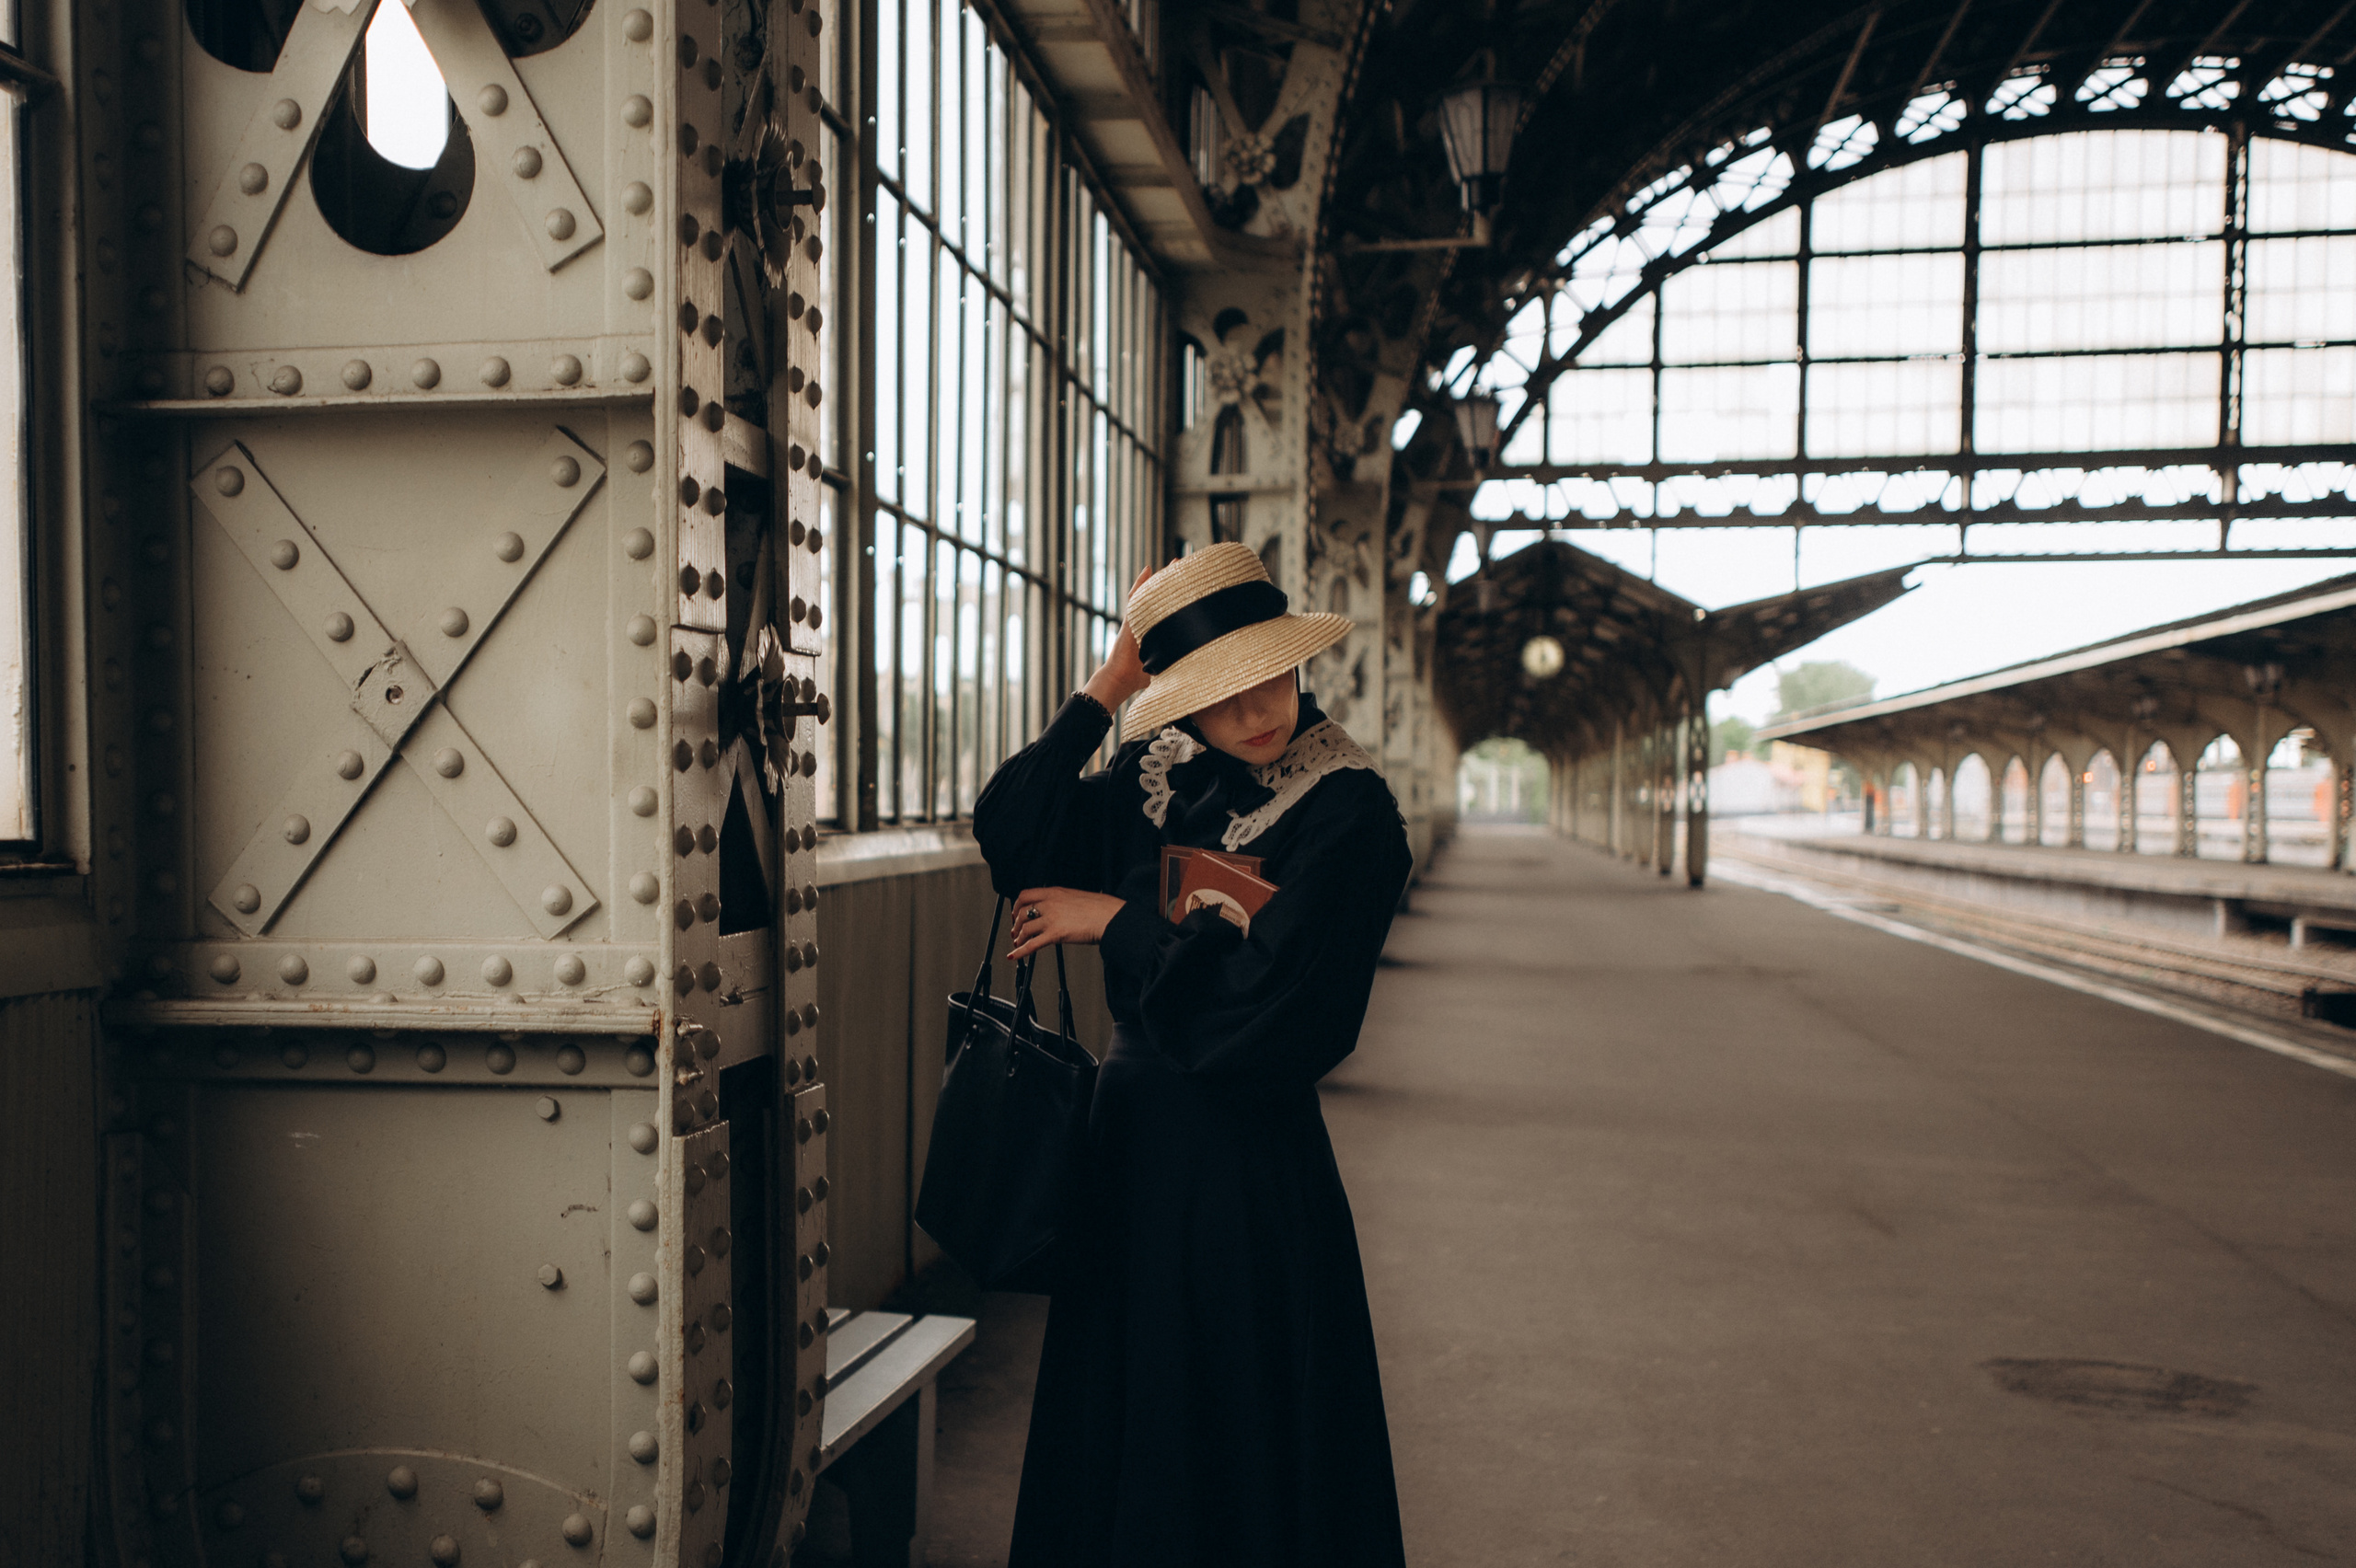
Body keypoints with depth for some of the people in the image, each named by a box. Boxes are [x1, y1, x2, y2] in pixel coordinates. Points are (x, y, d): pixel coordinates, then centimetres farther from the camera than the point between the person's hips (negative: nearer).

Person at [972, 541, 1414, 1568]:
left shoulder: (1349, 813, -13)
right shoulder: (1154, 784, 4)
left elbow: (1257, 995, -20)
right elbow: (1009, 837, -8)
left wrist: (1115, 922, -11)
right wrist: (1107, 686, -9)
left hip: (1251, 1160, -5)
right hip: (1128, 1134, 6)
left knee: (1242, 1449, 9)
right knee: (1113, 1428, 18)